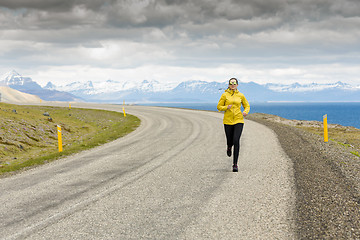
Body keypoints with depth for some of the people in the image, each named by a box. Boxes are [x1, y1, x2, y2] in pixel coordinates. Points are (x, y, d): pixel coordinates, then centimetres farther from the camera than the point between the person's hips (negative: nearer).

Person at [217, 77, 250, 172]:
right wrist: (227, 107, -16)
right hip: (228, 121, 0)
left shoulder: (241, 96, 4)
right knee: (230, 141, 8)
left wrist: (246, 112, -6)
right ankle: (229, 147, 51)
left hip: (238, 121, 0)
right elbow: (219, 107, 4)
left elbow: (247, 106, 16)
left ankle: (235, 164, -11)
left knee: (236, 141, -16)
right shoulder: (225, 95, 0)